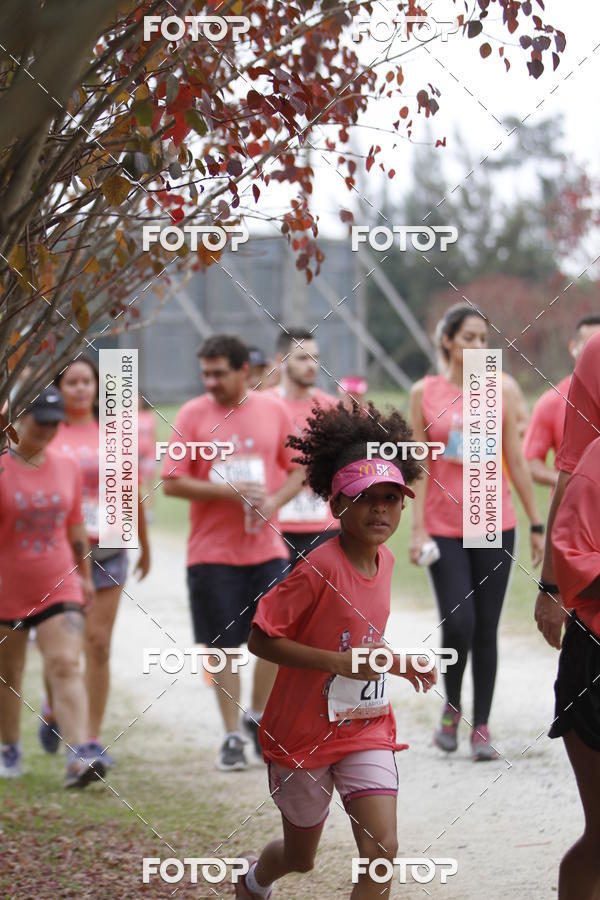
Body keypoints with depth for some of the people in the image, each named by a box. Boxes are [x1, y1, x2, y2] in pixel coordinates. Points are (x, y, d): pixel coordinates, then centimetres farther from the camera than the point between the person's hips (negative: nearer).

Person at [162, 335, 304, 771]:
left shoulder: (274, 410, 4)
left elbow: (298, 469, 10)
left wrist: (275, 501, -10)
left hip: (266, 547, 2)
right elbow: (173, 483, -5)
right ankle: (232, 736, 12)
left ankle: (259, 716, 23)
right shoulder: (193, 415, -2)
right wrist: (229, 491, -16)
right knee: (225, 646, 1)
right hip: (212, 551, -2)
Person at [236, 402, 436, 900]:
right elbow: (260, 638, -23)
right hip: (305, 732, -5)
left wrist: (397, 662, 3)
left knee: (383, 848, -13)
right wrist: (341, 662, -28)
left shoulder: (384, 560, 0)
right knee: (301, 856, 15)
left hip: (367, 730, 5)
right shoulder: (320, 568, -22)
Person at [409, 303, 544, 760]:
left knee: (486, 629, 3)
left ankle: (481, 728, 10)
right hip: (444, 526, -1)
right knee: (457, 623, -12)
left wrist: (536, 524, 7)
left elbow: (517, 463, 7)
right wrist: (417, 528, -4)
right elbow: (419, 464, 1)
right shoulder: (425, 393, 1)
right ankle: (451, 708, 13)